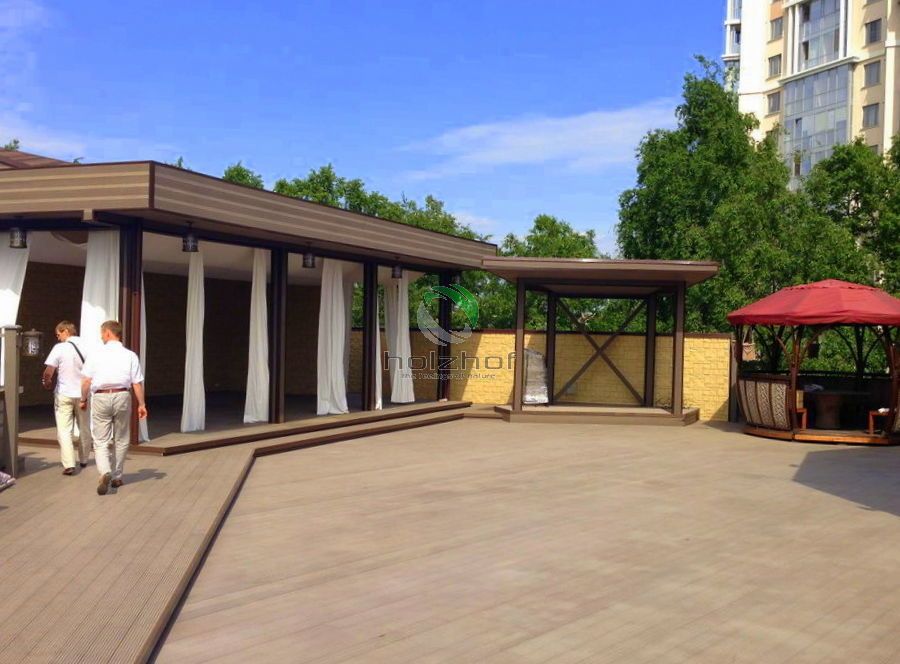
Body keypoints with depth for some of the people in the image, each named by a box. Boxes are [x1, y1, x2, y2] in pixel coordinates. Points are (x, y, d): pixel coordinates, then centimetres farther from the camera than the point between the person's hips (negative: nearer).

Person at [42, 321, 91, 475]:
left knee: (64, 430, 0)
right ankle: (84, 460, 30)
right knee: (84, 428, 18)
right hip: (83, 394, 4)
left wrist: (47, 382, 4)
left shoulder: (59, 348, -11)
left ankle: (69, 465, -9)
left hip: (64, 394, -3)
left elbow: (48, 372, -15)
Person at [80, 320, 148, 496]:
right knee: (121, 440, 15)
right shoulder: (130, 355, 3)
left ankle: (105, 472, -19)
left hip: (100, 398, -1)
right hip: (122, 396, 1)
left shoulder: (96, 354, 2)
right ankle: (116, 477, 22)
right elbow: (137, 383, 0)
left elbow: (86, 380, 0)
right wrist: (141, 404, 6)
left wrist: (84, 399, 13)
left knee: (101, 440, 3)